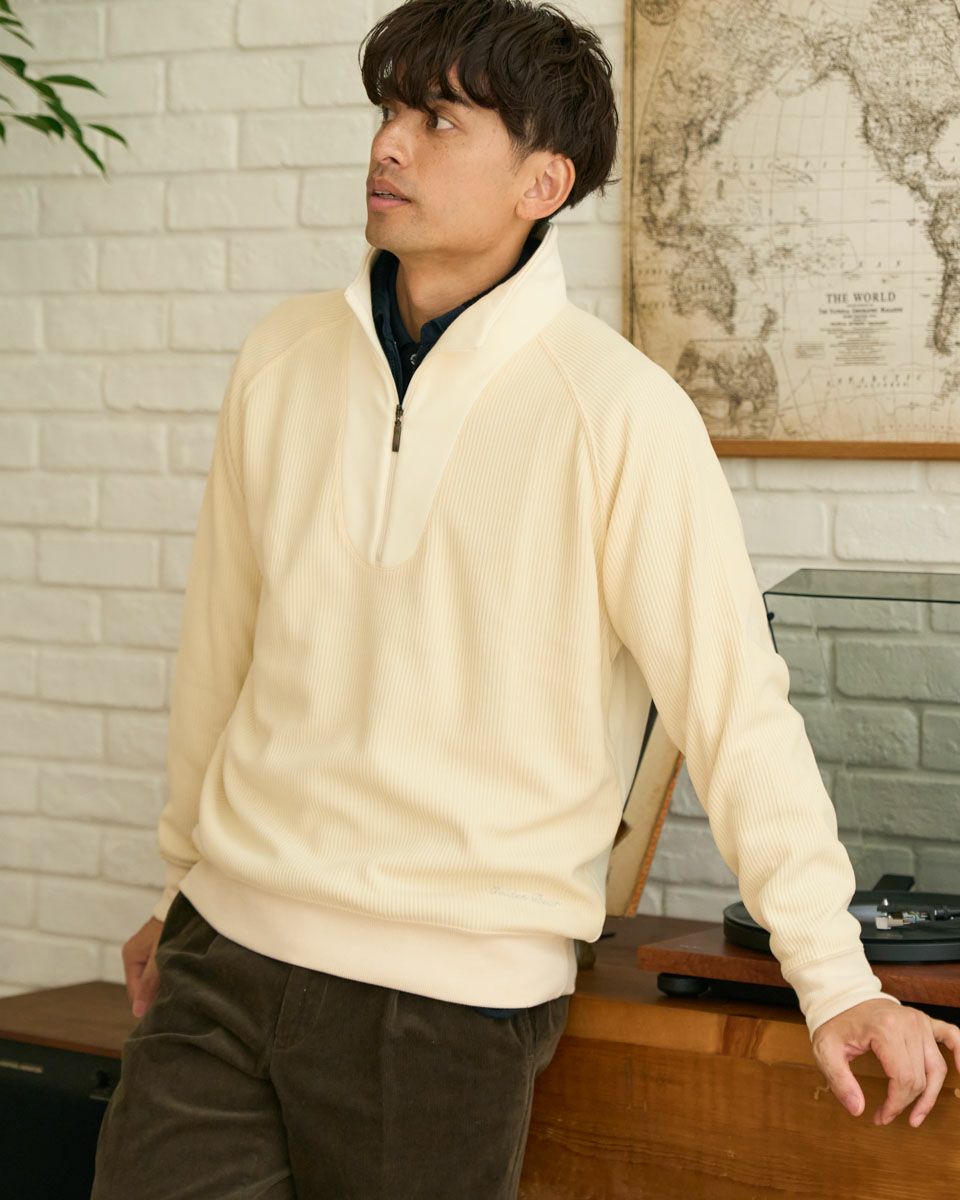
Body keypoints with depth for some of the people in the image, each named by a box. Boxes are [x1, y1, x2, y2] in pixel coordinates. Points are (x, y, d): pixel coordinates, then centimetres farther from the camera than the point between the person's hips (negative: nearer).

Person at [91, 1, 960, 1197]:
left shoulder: (617, 413, -11)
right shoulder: (285, 358, 5)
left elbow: (736, 706, -11)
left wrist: (837, 983, -14)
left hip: (452, 990, -4)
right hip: (222, 956, 5)